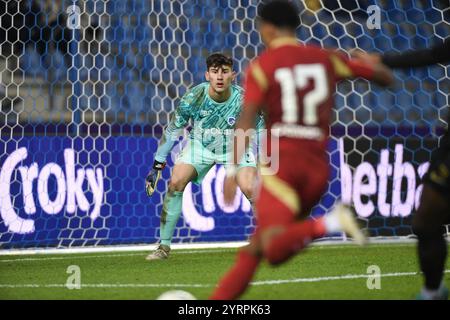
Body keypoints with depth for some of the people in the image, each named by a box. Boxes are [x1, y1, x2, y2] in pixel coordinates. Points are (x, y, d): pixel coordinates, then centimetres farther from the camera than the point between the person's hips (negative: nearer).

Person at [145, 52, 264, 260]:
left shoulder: (243, 99, -29)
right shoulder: (193, 97, -26)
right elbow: (172, 131, -10)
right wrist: (157, 165, -6)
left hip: (236, 146, -1)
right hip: (200, 144, 1)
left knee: (250, 188, -23)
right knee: (176, 182, -17)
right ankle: (164, 246, -3)